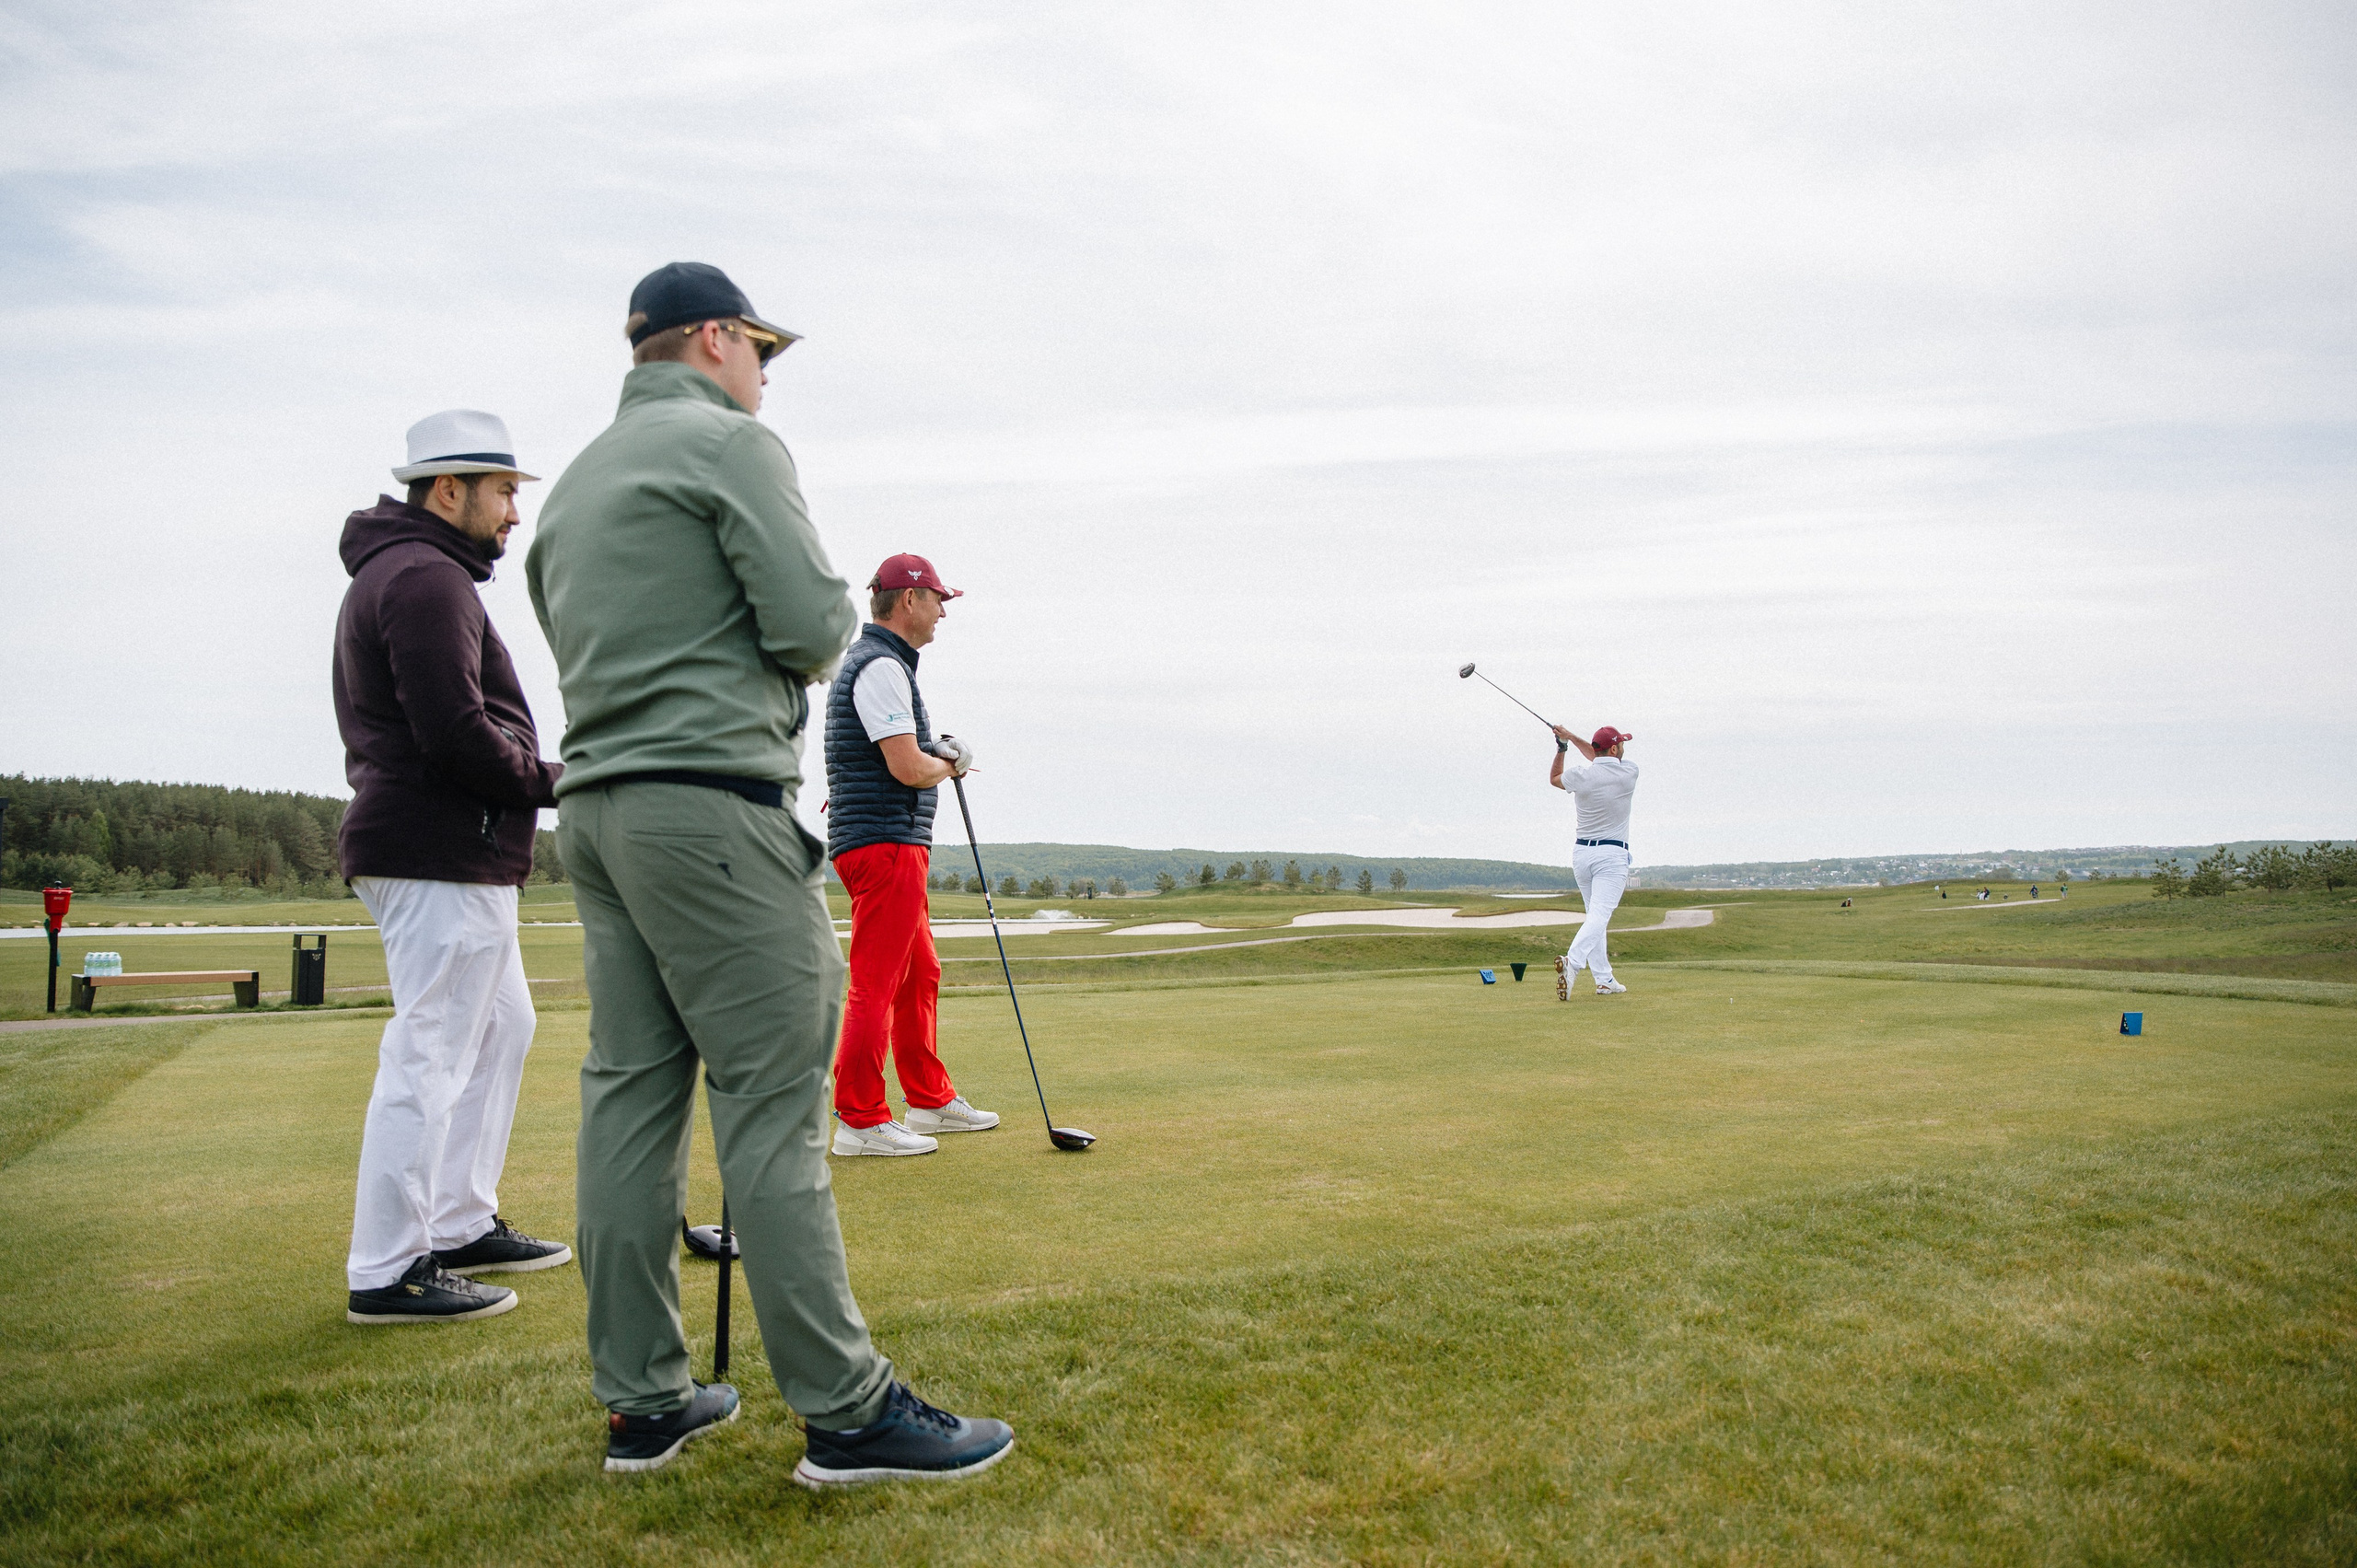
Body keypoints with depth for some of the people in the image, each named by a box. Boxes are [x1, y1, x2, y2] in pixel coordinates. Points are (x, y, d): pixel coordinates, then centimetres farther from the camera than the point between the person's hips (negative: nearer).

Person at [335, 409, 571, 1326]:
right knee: (429, 1056, -6)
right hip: (443, 857, -11)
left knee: (500, 1028, 17)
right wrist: (550, 781, -9)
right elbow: (456, 730, -22)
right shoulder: (425, 578, -12)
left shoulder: (391, 574, 23)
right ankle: (386, 1274, 1)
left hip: (451, 856, 11)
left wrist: (534, 780, 12)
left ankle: (462, 1226, 25)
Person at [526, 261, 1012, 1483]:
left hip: (595, 806, 9)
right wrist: (832, 621, 9)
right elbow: (811, 622, -12)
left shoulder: (573, 484, 22)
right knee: (772, 1105, -9)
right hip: (709, 805, -9)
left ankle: (640, 1401, 13)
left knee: (629, 1098, 7)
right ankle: (846, 1411, -4)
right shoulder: (728, 441, -3)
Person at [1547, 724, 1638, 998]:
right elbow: (1597, 756, 13)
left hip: (1581, 853, 4)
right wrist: (1572, 738, 15)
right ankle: (1572, 961, -37)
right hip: (1612, 855, -4)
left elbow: (1553, 778, 18)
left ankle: (1604, 980, 15)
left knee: (1595, 916, 14)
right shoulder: (1629, 773, -6)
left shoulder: (1580, 775, -4)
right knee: (1599, 916, -14)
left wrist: (1561, 748, 21)